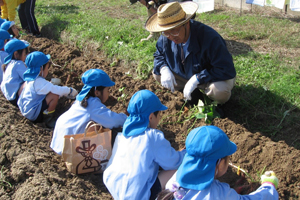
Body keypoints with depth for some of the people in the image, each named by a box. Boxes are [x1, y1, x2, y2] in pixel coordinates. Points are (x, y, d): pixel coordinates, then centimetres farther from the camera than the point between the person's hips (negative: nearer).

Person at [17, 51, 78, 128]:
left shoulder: (29, 79, 6)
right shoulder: (38, 82, -24)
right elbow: (56, 90, -23)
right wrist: (69, 91, -6)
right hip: (34, 115, -10)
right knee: (54, 95, -21)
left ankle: (47, 117, 16)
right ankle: (48, 119, -6)